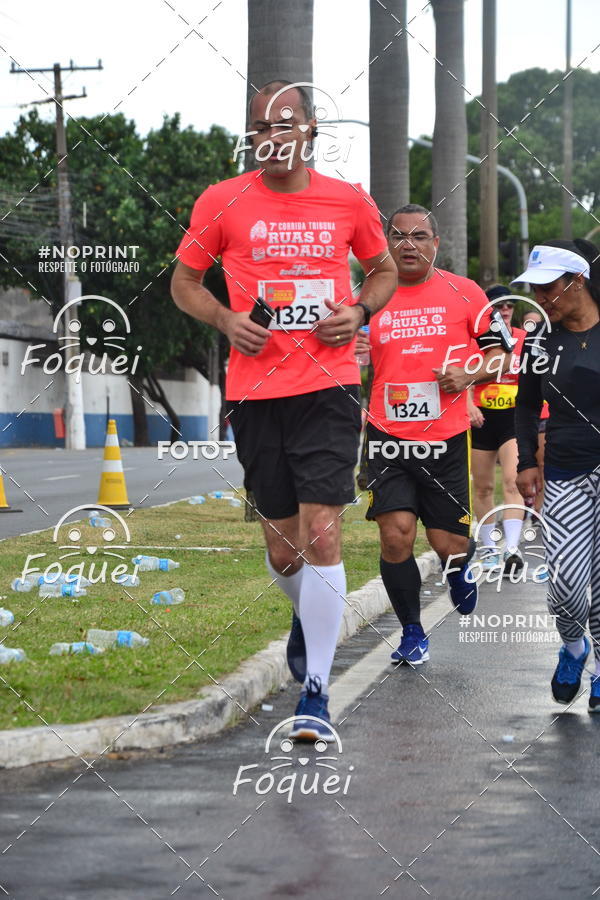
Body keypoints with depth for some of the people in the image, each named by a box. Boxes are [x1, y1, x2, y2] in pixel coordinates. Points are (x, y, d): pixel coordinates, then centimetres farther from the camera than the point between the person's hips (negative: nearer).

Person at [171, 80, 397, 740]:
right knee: (282, 545, 8)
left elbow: (384, 270, 20)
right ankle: (308, 618, 44)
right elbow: (184, 282, 12)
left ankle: (315, 691, -6)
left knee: (321, 532, -13)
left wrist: (360, 310, -1)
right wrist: (225, 320, -7)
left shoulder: (349, 202, 4)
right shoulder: (222, 203, 2)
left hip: (329, 387, -1)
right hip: (255, 391, 1)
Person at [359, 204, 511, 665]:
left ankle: (459, 570, 40)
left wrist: (468, 374, -10)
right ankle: (412, 634, 7)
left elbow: (498, 353, 8)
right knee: (395, 535, -11)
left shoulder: (464, 293, 2)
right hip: (389, 438, 1)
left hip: (447, 439, -1)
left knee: (448, 544, 1)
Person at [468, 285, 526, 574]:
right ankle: (488, 548, 21)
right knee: (483, 487, 8)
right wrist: (470, 406, -18)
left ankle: (512, 548, -25)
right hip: (483, 419, 0)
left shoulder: (525, 339, 4)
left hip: (514, 419, 0)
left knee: (512, 480, -17)